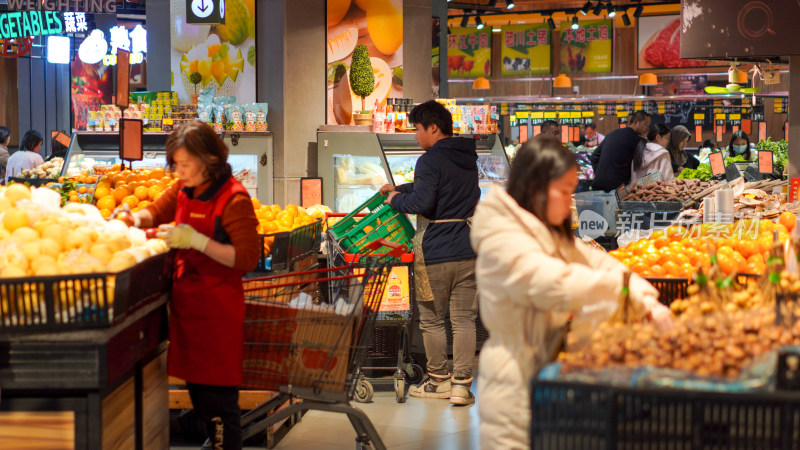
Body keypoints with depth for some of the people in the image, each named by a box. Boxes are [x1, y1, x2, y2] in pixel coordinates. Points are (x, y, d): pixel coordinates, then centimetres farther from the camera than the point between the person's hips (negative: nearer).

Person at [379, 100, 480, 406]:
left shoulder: (430, 160, -11)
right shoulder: (468, 159, 14)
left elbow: (423, 202, -21)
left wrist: (396, 200, -3)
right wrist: (400, 188, 30)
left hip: (436, 252, -6)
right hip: (468, 250, 6)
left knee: (431, 320, 8)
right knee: (464, 319, 5)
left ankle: (439, 381, 17)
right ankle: (462, 384, 2)